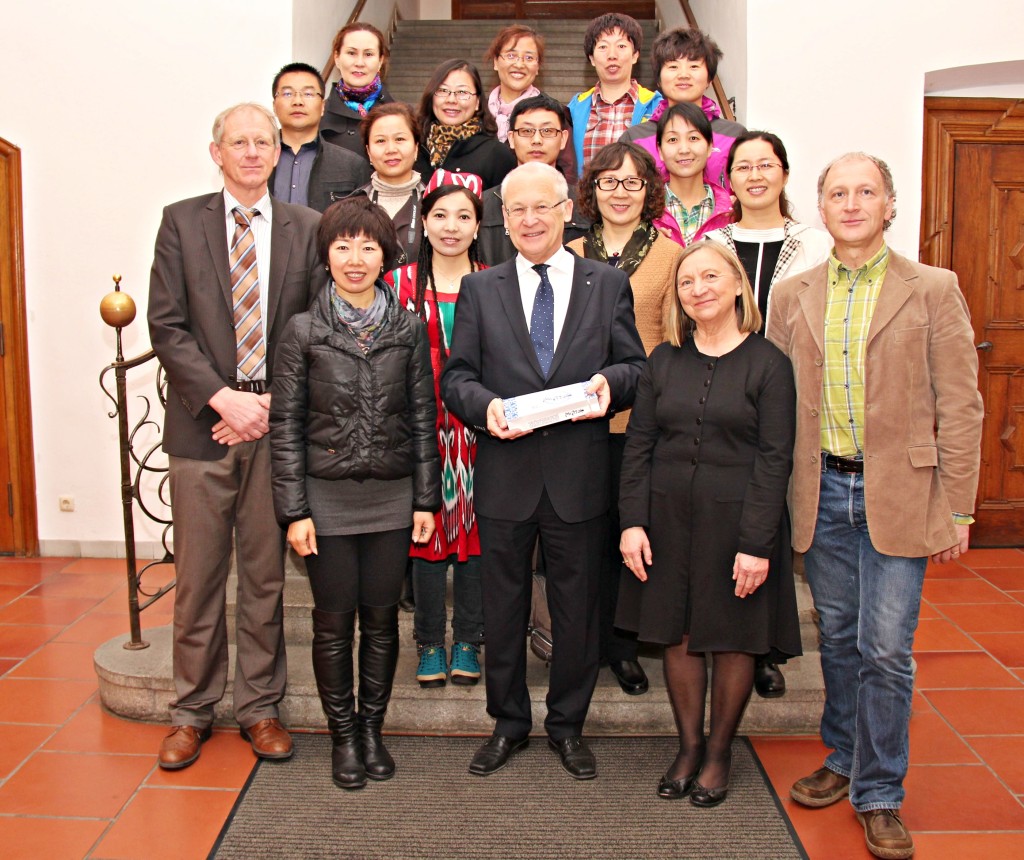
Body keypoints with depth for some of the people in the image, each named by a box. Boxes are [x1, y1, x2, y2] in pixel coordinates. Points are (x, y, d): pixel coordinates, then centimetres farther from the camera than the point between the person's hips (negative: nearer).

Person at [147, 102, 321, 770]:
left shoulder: (307, 227, 7)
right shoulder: (182, 221, 5)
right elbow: (167, 326, -2)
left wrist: (273, 401, -8)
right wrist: (224, 398, -13)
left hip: (275, 421, 1)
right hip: (202, 421, 0)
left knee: (266, 575, 9)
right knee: (198, 576, 6)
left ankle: (260, 706, 22)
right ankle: (193, 710, 22)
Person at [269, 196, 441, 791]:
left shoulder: (409, 329, 2)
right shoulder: (304, 332, -2)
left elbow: (423, 418, 5)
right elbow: (286, 425, -1)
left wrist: (426, 499, 2)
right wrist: (295, 511, -5)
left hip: (392, 498, 1)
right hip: (328, 499, -1)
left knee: (382, 618, 10)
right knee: (334, 622, 7)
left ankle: (373, 729, 27)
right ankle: (344, 736, 24)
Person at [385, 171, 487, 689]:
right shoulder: (400, 282, 3)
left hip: (477, 428, 0)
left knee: (474, 528, 7)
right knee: (427, 529, 6)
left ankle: (467, 641, 23)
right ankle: (430, 643, 21)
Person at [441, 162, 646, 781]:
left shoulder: (609, 285, 6)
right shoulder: (479, 290, 7)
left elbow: (637, 368, 4)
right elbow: (456, 377, 3)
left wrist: (610, 382, -18)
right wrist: (485, 404, -17)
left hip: (579, 477, 0)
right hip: (505, 474, 1)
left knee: (578, 608, 10)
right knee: (504, 607, 12)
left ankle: (569, 724, 30)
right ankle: (509, 723, 31)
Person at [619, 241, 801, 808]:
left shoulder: (767, 364, -4)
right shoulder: (663, 361, 6)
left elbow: (775, 459, -8)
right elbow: (638, 445, 5)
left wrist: (757, 544, -14)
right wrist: (633, 522, -4)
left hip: (735, 521, -3)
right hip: (668, 519, 3)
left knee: (733, 638, 8)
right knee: (678, 635, 9)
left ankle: (719, 752, 26)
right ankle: (688, 745, 27)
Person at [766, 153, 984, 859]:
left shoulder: (933, 290, -1)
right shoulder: (792, 296, 7)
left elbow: (960, 405, -2)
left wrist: (957, 510, -6)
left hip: (898, 494, -3)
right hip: (823, 492, 3)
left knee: (885, 650, -1)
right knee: (839, 639, 15)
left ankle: (879, 794, 16)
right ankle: (844, 761, 34)